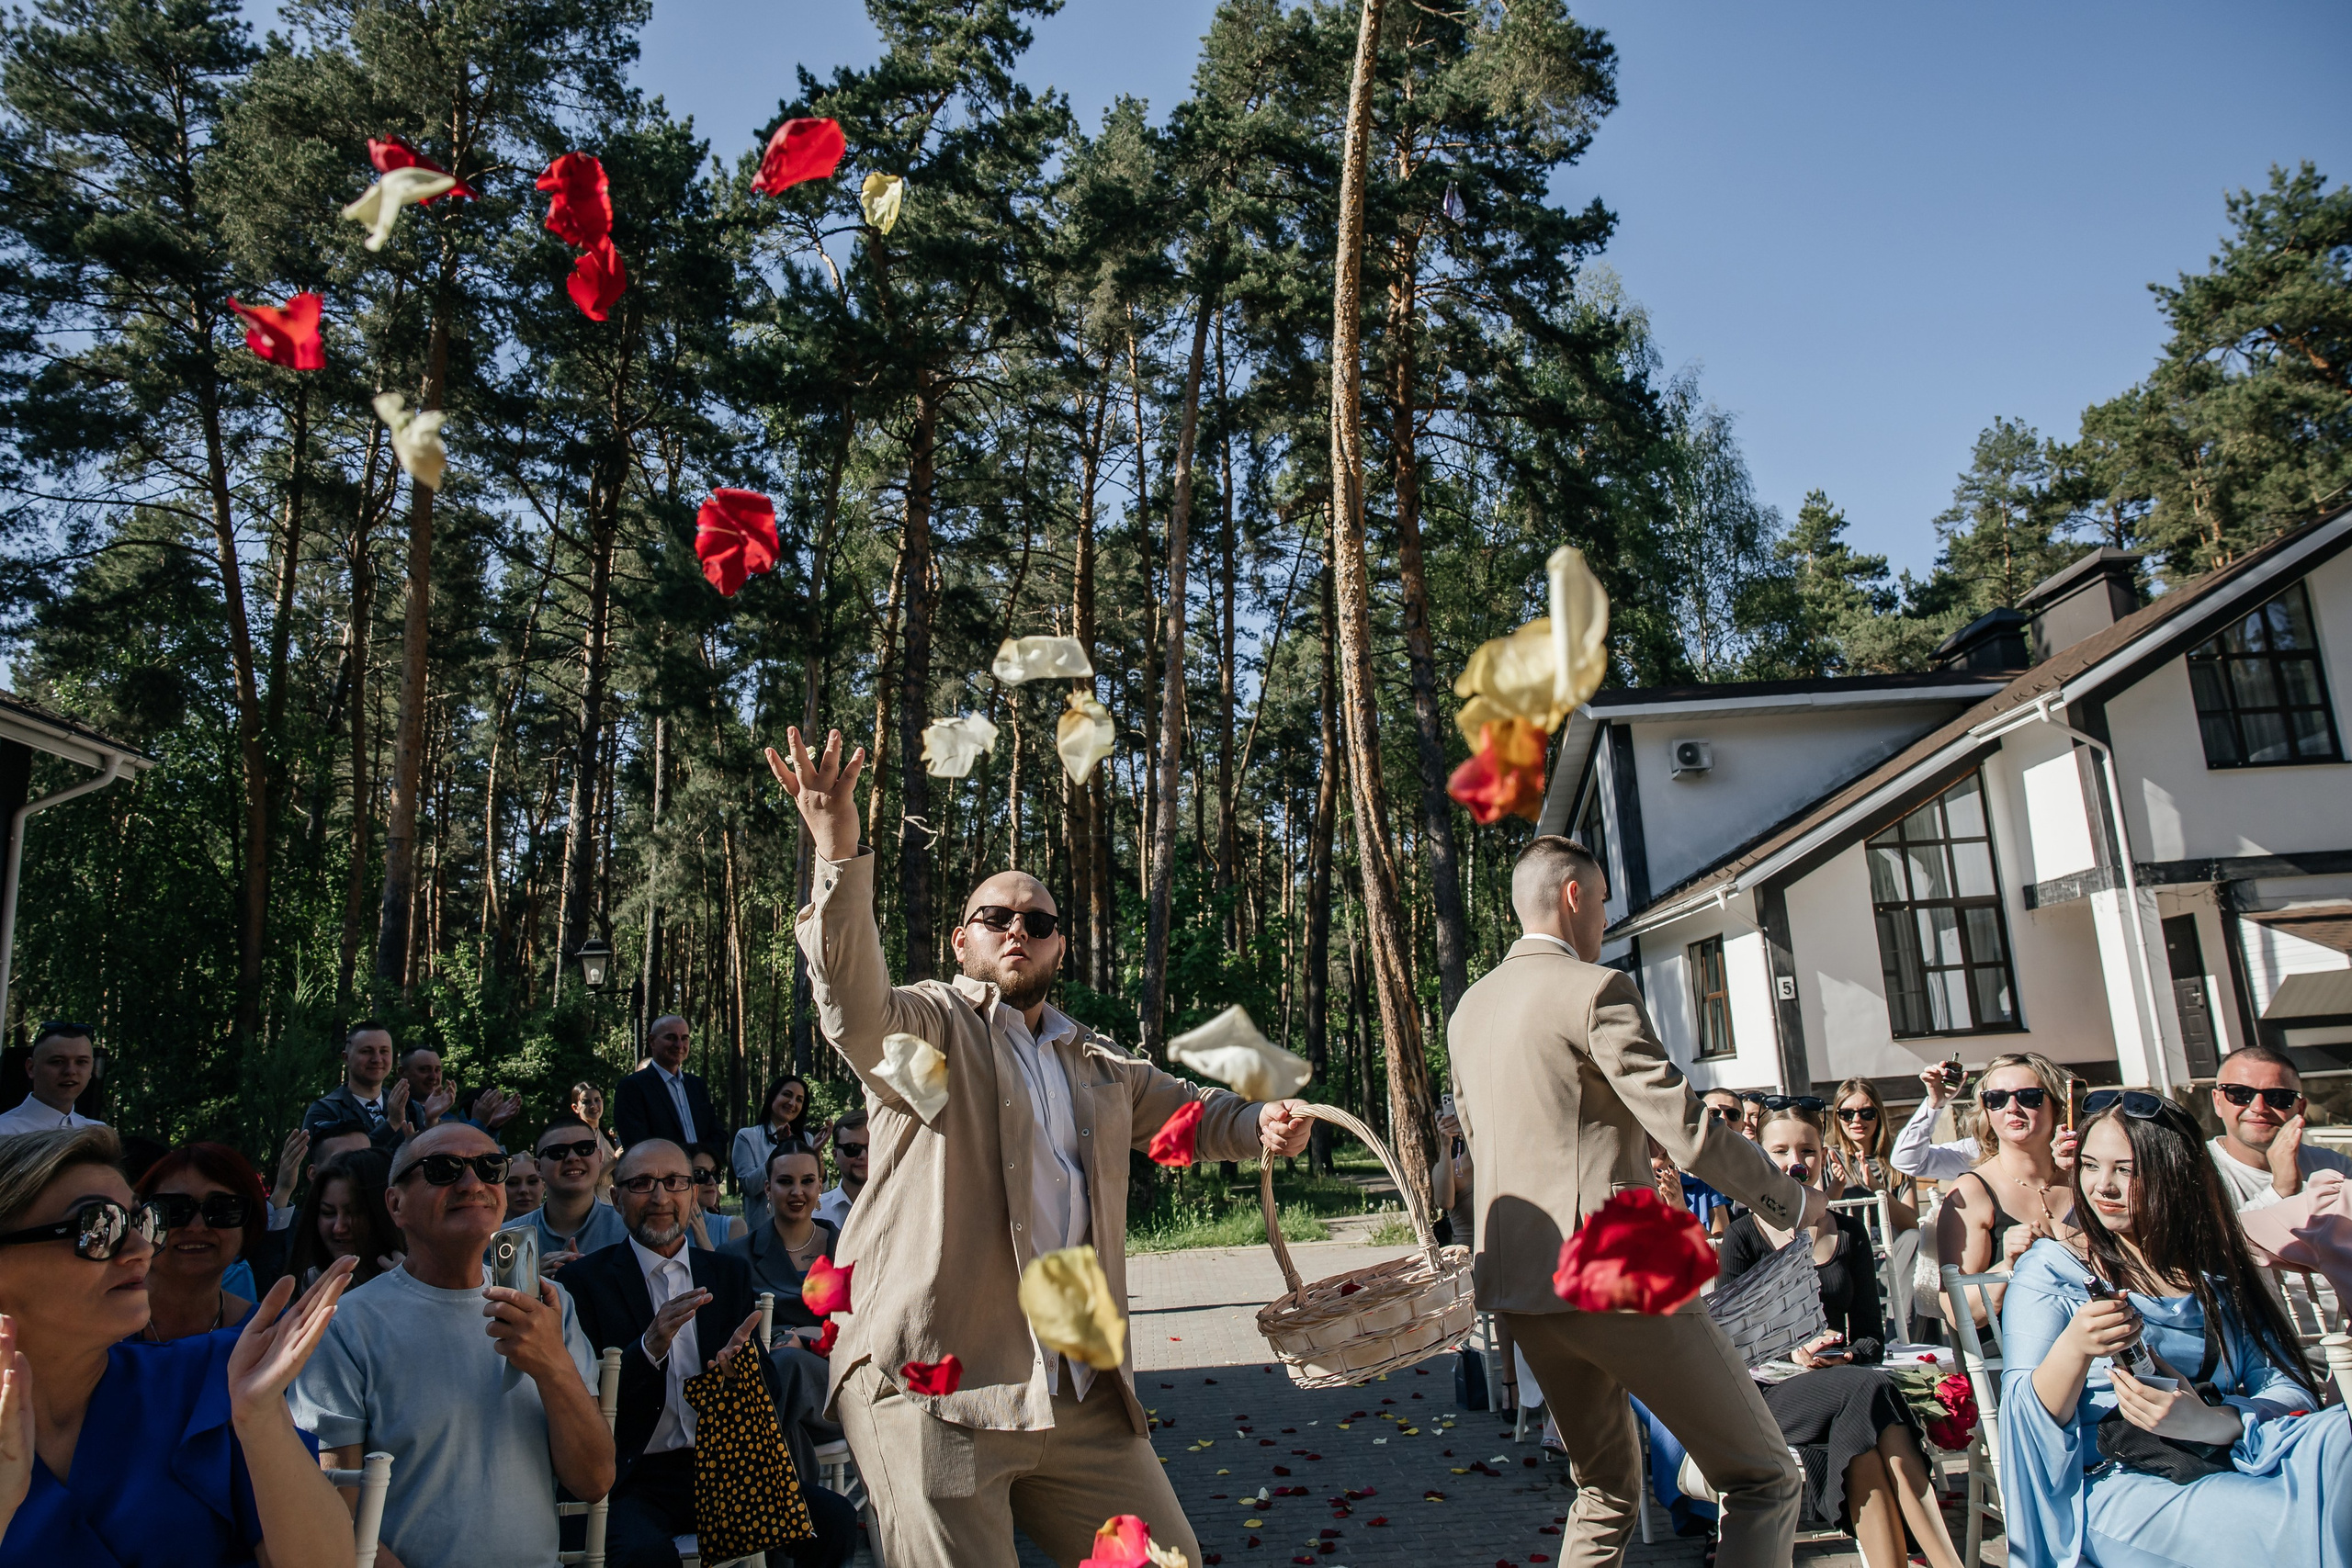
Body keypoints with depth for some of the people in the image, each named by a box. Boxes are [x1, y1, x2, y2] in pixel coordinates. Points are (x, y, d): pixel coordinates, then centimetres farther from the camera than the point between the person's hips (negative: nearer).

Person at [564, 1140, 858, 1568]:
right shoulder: (588, 1280, 2)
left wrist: (743, 1363, -14)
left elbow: (769, 1390, 9)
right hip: (639, 1480, -4)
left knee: (836, 1520, -16)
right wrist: (648, 1349, -24)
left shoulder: (731, 1273, 13)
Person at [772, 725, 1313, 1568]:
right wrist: (839, 852, -39)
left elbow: (1192, 1109, 28)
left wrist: (1263, 1121, 5)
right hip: (936, 1393, -6)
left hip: (1080, 1397, 6)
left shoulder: (1097, 1064, 18)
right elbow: (853, 1006, -23)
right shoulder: (926, 1025, -2)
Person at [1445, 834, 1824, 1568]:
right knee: (1764, 1478, 6)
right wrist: (1793, 1200, 2)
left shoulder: (1467, 1010, 13)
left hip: (1513, 1284, 8)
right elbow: (1688, 1131, -14)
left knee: (1606, 1486, 24)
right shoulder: (1594, 990, -11)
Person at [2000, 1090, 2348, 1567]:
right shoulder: (2050, 1270, 5)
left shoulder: (2218, 1270, 16)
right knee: (2295, 1521, -32)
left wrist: (2211, 1422, -19)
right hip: (2113, 1484, -4)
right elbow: (2029, 1420, -4)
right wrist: (2074, 1349, -25)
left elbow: (2286, 1387, 3)